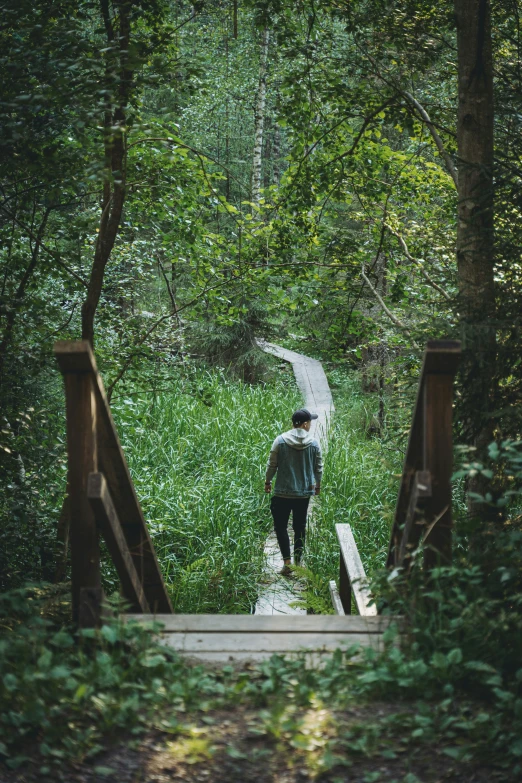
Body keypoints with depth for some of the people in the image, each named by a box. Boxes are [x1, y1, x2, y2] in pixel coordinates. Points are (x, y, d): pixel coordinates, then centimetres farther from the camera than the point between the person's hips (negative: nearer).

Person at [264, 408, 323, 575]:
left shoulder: (280, 440, -10)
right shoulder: (314, 443, -5)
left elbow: (272, 464, -5)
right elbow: (318, 468, 3)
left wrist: (268, 481, 12)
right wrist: (318, 485, 21)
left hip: (283, 492, -2)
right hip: (304, 492, 2)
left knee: (280, 526, 8)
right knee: (300, 527, 14)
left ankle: (287, 561, -2)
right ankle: (298, 561, 20)